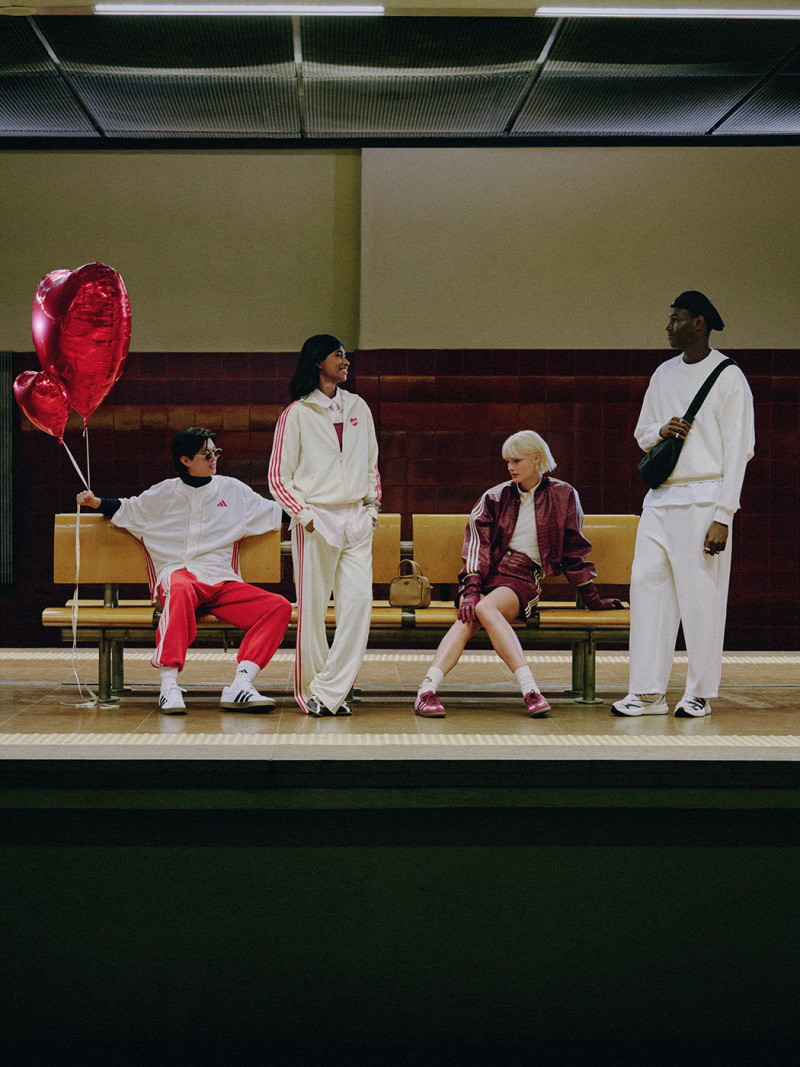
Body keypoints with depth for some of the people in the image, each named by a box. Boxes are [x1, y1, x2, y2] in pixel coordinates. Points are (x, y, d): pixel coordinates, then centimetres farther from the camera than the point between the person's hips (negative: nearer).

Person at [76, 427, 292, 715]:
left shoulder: (233, 490, 19)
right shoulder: (162, 495, 15)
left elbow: (275, 512, 24)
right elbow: (126, 509, 29)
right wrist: (97, 502, 13)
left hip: (223, 582, 3)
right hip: (178, 573, -3)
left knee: (279, 607, -22)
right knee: (181, 590, -43)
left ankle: (239, 687, -30)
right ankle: (169, 685, -47)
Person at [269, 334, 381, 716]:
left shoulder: (358, 408, 15)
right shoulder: (297, 413, 1)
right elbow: (278, 477, 2)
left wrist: (372, 503, 11)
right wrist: (303, 513, -9)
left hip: (356, 520, 4)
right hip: (316, 520, -4)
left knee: (359, 602, -9)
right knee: (312, 608, -3)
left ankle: (328, 691, -5)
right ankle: (308, 692, 10)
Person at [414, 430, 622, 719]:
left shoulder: (562, 495, 12)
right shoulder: (495, 497, 15)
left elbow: (573, 550, 17)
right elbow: (477, 543, 2)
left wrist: (592, 598, 17)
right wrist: (471, 590, -14)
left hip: (522, 578, -2)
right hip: (486, 574, 2)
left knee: (485, 608, -36)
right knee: (468, 617, -32)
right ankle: (427, 689, -49)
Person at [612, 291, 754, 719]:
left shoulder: (729, 377, -3)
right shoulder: (664, 374, 16)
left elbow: (738, 451, -7)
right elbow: (642, 434, 25)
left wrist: (722, 516, -14)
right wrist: (662, 431, -1)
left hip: (703, 499, -6)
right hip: (660, 498, 6)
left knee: (701, 595, -4)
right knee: (647, 584, -1)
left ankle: (700, 694, 6)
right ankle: (648, 692, 3)